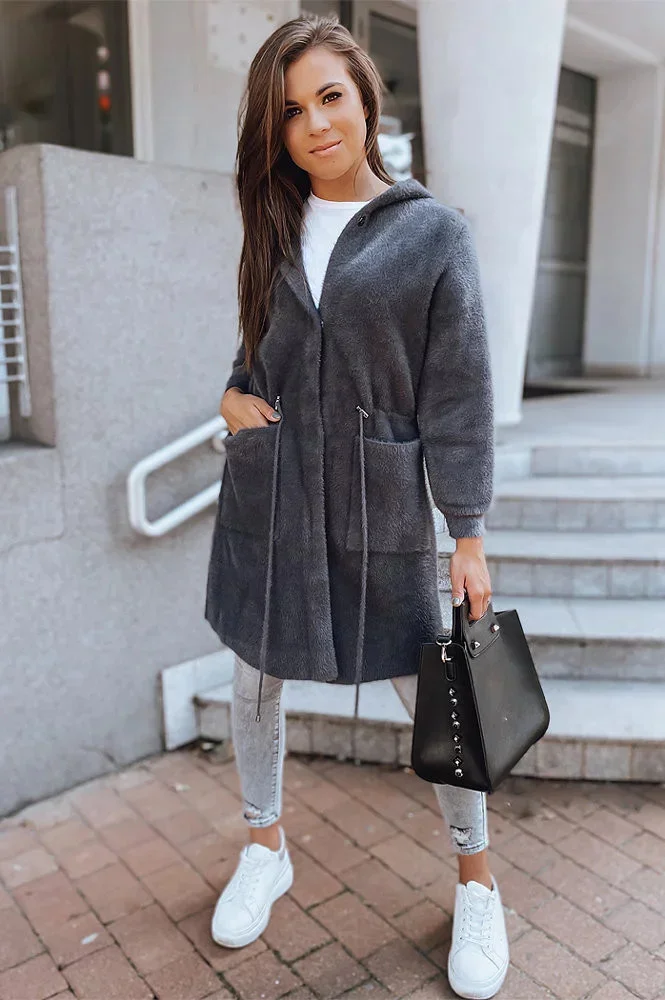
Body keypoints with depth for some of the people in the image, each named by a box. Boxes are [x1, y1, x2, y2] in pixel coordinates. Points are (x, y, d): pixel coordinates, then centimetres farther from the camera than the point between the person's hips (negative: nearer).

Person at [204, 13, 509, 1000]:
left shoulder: (435, 233, -4)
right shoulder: (275, 226, 9)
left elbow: (457, 395, -7)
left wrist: (469, 534, -8)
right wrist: (234, 396, -2)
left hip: (379, 510, -4)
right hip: (267, 501, 5)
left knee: (433, 694, 7)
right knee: (256, 681, 15)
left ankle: (476, 881, 32)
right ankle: (265, 849, 40)